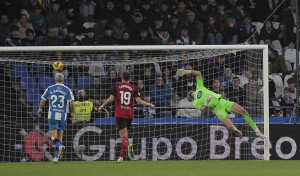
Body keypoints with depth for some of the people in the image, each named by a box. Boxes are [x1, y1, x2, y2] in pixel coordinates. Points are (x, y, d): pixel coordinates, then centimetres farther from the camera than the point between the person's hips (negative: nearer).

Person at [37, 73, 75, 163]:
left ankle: (60, 146, -36)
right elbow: (72, 102, -6)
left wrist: (40, 109, 24)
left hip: (52, 116, -1)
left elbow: (43, 100, 7)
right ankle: (57, 157, 8)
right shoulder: (67, 90, 2)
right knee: (59, 137, 10)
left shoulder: (50, 89, 4)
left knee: (53, 137, -6)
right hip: (62, 116, 1)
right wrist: (72, 112, 9)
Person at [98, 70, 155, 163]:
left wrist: (102, 106, 8)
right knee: (125, 135, 15)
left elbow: (110, 99, -6)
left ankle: (128, 145, -42)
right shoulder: (133, 88, 3)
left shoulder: (116, 86, 0)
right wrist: (149, 105, 9)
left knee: (123, 137, -8)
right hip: (129, 114, 2)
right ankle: (121, 157, 17)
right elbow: (139, 101, -5)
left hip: (119, 114, -2)